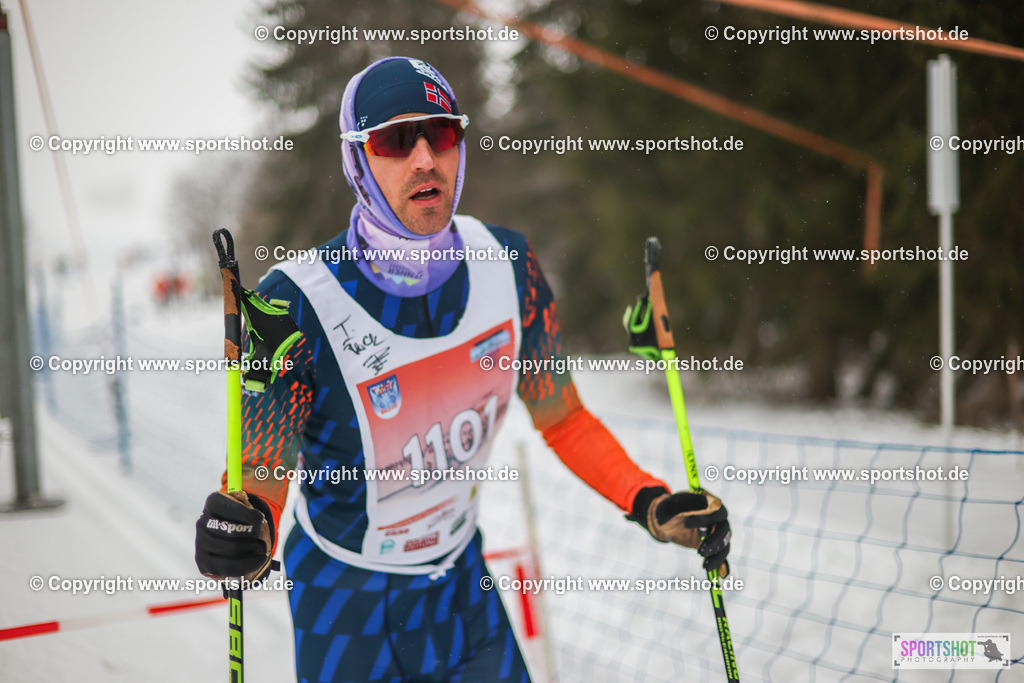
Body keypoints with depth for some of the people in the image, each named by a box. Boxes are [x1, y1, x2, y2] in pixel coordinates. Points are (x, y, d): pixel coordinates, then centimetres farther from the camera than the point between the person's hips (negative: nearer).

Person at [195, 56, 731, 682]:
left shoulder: (506, 263, -13)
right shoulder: (297, 304, -26)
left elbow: (560, 415, -1)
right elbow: (263, 478, -20)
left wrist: (650, 502, -13)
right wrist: (245, 534, -42)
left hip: (462, 580, 4)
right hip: (345, 603, -3)